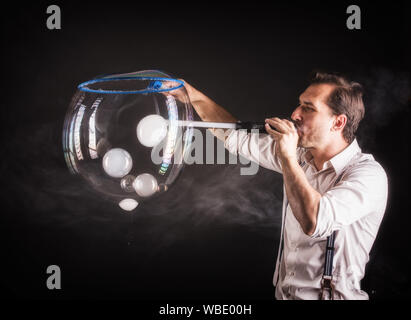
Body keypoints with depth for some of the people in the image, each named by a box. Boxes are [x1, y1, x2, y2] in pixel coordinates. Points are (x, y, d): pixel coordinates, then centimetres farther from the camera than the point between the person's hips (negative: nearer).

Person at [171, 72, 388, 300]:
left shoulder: (368, 174, -16)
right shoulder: (300, 155, 5)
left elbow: (314, 222, -31)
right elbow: (239, 138, 13)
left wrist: (287, 157, -23)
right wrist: (187, 91, 9)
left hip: (333, 294, -6)